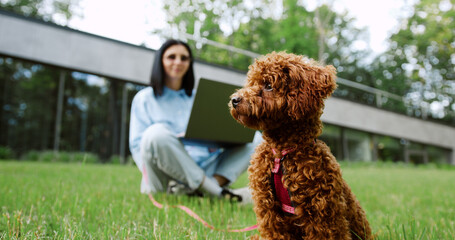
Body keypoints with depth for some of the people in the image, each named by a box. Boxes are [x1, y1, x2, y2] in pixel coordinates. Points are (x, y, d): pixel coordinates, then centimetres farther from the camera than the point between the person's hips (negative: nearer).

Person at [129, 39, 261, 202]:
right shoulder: (144, 98, 11)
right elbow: (137, 145, 3)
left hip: (203, 169, 4)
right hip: (165, 179, -4)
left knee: (256, 139, -7)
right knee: (157, 133, -34)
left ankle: (216, 182, -32)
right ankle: (216, 190, -28)